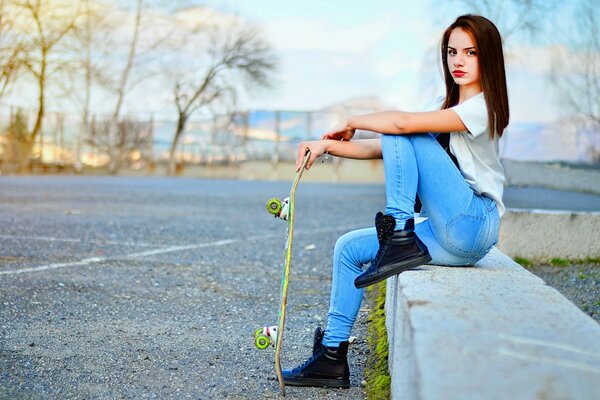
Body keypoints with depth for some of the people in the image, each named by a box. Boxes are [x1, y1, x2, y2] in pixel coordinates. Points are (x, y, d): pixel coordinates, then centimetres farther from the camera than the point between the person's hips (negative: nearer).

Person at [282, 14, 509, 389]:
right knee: (349, 248, 7)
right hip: (451, 236, 9)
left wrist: (351, 122, -6)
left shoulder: (482, 106, -10)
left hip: (474, 226, -9)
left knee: (401, 136, -16)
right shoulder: (447, 108, 20)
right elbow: (380, 148, 13)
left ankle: (400, 240, -17)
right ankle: (333, 356, 9)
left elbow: (401, 122, -24)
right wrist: (328, 144, -1)